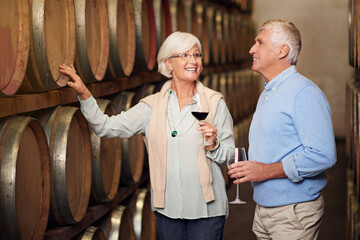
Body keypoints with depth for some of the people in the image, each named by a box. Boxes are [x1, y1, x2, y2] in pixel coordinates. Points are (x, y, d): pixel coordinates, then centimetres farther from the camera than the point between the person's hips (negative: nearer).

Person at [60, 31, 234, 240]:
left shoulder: (215, 102, -1)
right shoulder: (153, 105, 3)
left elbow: (230, 157, 2)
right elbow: (107, 127, -1)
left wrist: (212, 145, -19)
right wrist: (84, 94, -11)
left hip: (206, 209, -2)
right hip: (168, 208, 2)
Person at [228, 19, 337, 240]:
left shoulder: (304, 93, -16)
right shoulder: (266, 95, 16)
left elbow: (323, 155, -25)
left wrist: (267, 171, -22)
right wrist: (248, 168, 7)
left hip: (294, 213, -8)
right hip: (263, 209, 8)